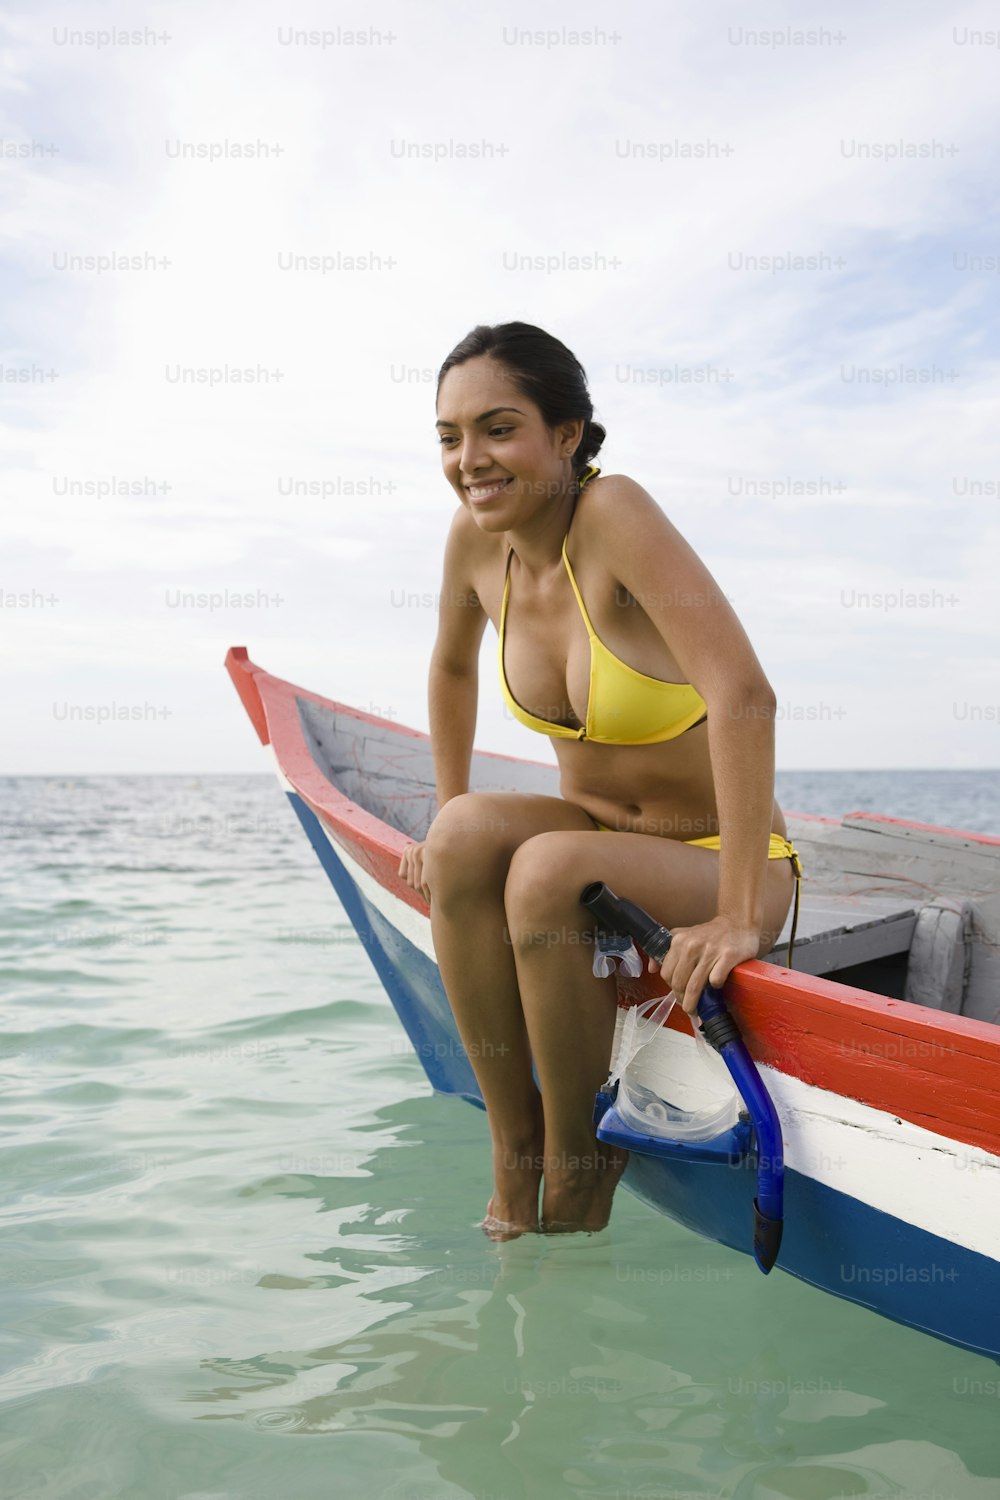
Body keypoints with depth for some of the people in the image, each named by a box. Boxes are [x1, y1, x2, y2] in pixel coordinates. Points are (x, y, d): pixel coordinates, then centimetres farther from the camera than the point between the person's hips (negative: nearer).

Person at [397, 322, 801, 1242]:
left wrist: (739, 918, -34)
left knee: (548, 870, -32)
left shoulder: (614, 514, -24)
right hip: (595, 834, 5)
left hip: (718, 864, -5)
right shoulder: (476, 537, -5)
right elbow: (452, 670, 16)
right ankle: (514, 1158, -12)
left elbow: (745, 697, -33)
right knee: (469, 833, -24)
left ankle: (577, 1178, -11)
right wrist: (449, 824, 15)